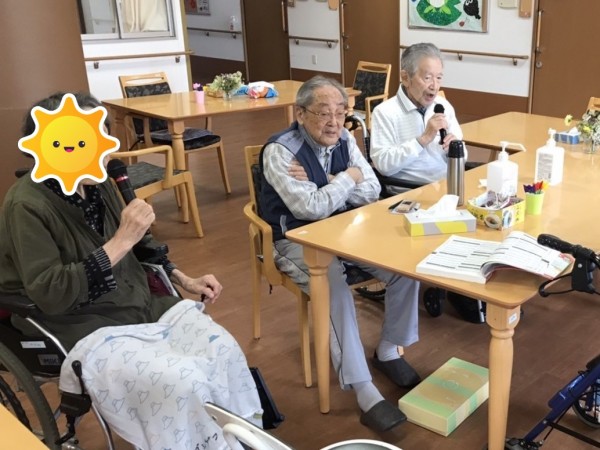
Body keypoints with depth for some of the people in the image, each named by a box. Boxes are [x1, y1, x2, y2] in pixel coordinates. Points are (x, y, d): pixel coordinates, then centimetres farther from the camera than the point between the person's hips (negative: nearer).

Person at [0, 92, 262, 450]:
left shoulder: (99, 185, 5)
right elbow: (50, 295, -23)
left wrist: (185, 280, 11)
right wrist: (120, 241, -25)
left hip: (143, 305, 7)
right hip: (84, 328, -6)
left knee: (224, 349, -16)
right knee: (183, 381, -28)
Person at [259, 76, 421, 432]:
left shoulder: (344, 139, 2)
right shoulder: (280, 151, -19)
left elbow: (372, 190, -1)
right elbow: (313, 208, -26)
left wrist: (325, 185, -16)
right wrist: (347, 179, -11)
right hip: (298, 239, -6)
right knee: (336, 288, -33)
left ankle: (389, 351, 9)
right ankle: (365, 392, -25)